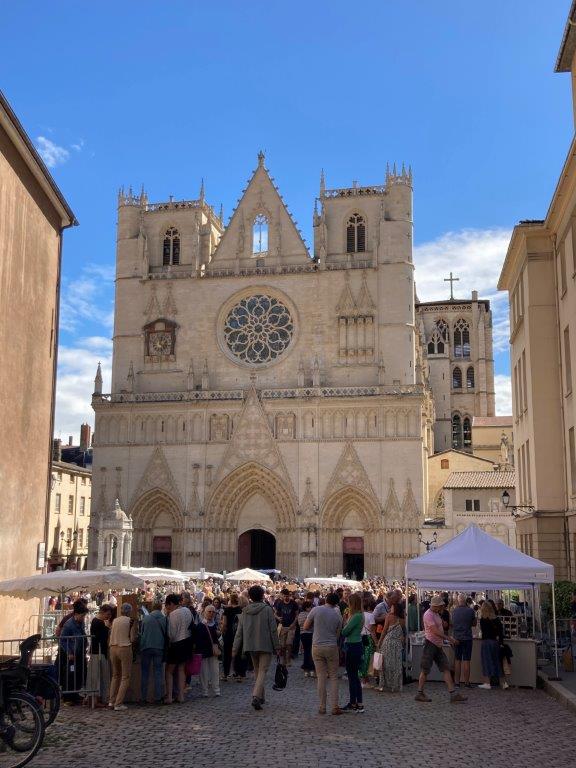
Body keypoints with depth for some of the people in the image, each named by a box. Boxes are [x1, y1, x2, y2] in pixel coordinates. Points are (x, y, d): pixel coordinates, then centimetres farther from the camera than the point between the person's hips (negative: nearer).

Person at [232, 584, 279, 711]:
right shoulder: (267, 609, -10)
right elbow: (273, 630, -9)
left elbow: (239, 630, 3)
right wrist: (277, 647, -1)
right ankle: (256, 696, -19)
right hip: (265, 645, -4)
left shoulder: (245, 610, 1)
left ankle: (260, 696, 24)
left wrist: (235, 648, 7)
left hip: (251, 646, 4)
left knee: (257, 670, 19)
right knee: (262, 671, -3)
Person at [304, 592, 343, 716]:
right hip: (332, 647, 0)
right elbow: (337, 635, 8)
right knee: (334, 677, 9)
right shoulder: (338, 615, 0)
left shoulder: (316, 610, -7)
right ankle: (335, 707, 6)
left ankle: (322, 707, 9)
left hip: (317, 647, 0)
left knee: (321, 677, 6)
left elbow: (305, 627, -2)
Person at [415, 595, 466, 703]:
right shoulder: (428, 615, -15)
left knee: (446, 669, 2)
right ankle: (420, 694, 8)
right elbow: (435, 631, -23)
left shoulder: (436, 614, 16)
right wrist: (448, 638, -23)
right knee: (425, 670, -1)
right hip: (430, 644, -9)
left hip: (438, 646, 9)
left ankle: (453, 694, 0)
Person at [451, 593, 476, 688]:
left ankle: (457, 682, 12)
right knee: (466, 661, 3)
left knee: (457, 660, 10)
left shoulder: (454, 611, -3)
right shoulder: (470, 611, -9)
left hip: (456, 638, 2)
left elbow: (452, 624, 7)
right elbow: (474, 624, 2)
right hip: (467, 638, -2)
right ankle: (466, 682, 5)